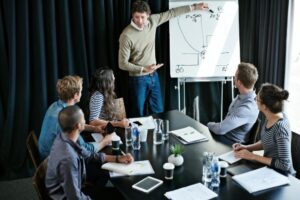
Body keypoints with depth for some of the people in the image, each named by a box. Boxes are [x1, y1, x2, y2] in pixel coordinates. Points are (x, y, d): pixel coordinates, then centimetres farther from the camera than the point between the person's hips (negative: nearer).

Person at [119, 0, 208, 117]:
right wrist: (143, 69, -27)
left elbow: (171, 13, 8)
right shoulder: (126, 36, -21)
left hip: (153, 76, 6)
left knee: (158, 112, 14)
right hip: (138, 79, -5)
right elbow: (122, 64, -17)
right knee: (139, 115, 7)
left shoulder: (152, 21, -5)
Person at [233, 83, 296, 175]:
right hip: (269, 168, 7)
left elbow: (285, 164, -26)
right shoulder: (270, 118, -5)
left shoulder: (280, 128, -28)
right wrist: (247, 147, -4)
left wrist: (253, 156, -21)